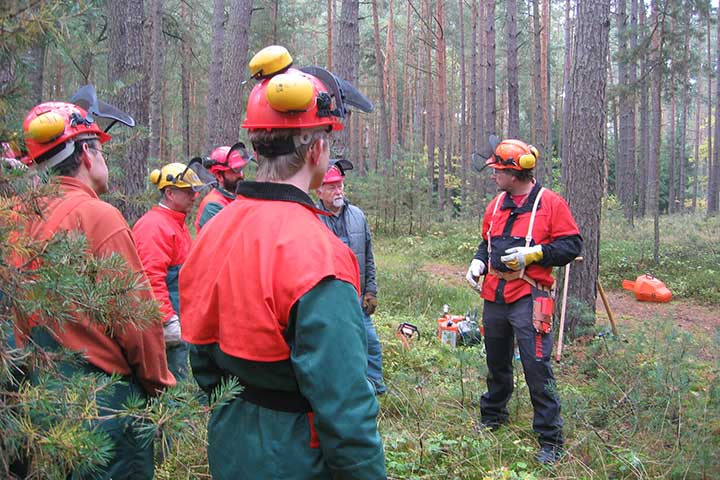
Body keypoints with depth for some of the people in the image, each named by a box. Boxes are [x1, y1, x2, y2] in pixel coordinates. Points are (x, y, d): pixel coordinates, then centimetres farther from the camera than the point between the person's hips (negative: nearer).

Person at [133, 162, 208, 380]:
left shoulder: (177, 223, 19)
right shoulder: (154, 225, -15)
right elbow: (152, 278, -22)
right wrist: (169, 320, -24)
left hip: (178, 316, 10)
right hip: (165, 317, -10)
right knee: (176, 379, -8)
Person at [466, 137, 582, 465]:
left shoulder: (550, 203, -7)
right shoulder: (497, 204, 12)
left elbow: (571, 245, -9)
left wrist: (533, 253, -20)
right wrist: (479, 262, 5)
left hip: (528, 298, -6)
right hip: (494, 296, 7)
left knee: (537, 368, -7)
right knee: (497, 363, 20)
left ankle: (550, 440, 5)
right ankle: (492, 417, 39)